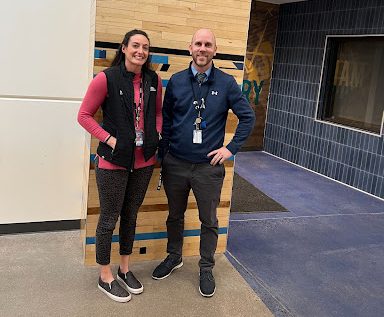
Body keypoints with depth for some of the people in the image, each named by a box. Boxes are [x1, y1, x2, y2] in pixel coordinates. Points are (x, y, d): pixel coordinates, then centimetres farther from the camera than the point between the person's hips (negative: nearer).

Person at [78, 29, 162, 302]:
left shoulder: (154, 80, 3)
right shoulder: (106, 79, -12)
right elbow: (84, 115, -7)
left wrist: (156, 134, 0)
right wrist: (110, 139, -14)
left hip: (144, 160, 5)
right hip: (114, 161, -5)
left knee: (131, 215, 18)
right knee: (109, 219, 7)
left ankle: (125, 268, 36)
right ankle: (105, 276, 26)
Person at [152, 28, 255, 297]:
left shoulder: (227, 83, -4)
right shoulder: (176, 81, 2)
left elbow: (248, 117, 1)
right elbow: (166, 120, 7)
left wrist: (231, 148, -4)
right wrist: (163, 155, 6)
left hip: (209, 166, -2)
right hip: (175, 164, 2)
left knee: (209, 221, 10)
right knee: (175, 215, 18)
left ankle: (206, 269, 30)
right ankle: (174, 257, 41)